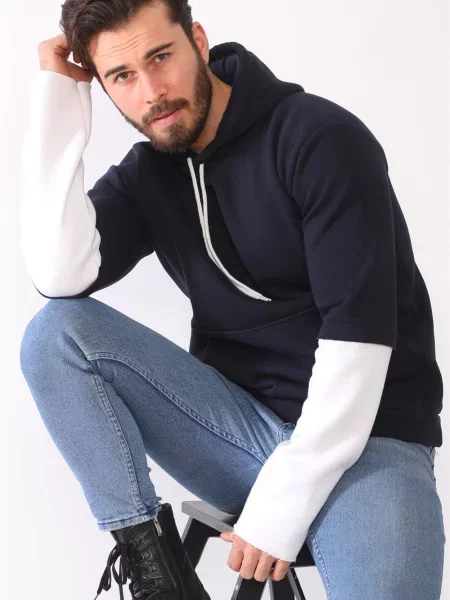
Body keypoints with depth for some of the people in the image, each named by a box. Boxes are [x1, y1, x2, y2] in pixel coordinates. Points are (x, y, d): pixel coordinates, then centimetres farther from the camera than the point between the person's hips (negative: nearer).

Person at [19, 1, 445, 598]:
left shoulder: (322, 138, -11)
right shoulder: (145, 174, 6)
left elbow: (358, 337, -17)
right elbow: (60, 277, -13)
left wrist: (283, 500, -19)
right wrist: (57, 96, -9)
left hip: (360, 434, -5)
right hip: (240, 423, 6)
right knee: (55, 334, -14)